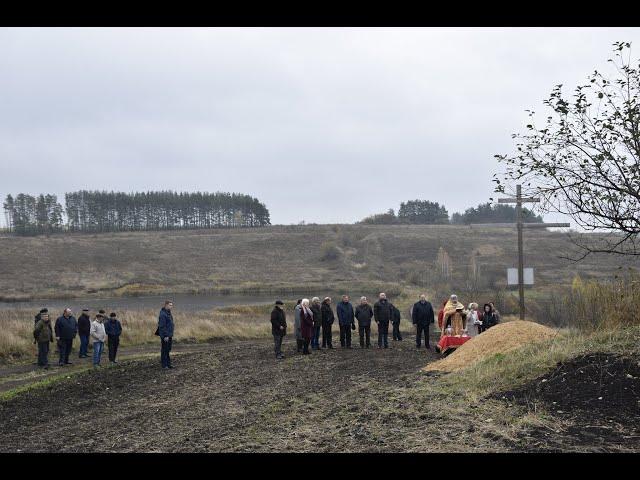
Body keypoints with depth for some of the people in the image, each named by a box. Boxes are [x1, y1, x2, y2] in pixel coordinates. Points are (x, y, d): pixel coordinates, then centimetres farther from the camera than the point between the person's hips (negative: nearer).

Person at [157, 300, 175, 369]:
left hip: (169, 335, 9)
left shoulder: (169, 313, 12)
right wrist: (165, 336, -21)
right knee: (164, 350, -3)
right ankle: (164, 365, 2)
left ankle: (168, 364, 16)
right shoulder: (162, 314, -17)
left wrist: (172, 335, 17)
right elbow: (162, 326, -20)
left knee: (168, 350, 11)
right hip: (164, 335, -9)